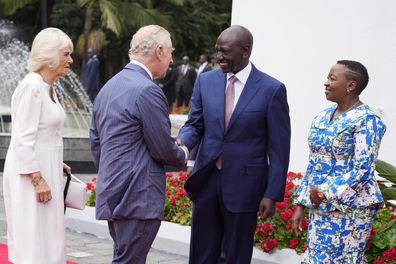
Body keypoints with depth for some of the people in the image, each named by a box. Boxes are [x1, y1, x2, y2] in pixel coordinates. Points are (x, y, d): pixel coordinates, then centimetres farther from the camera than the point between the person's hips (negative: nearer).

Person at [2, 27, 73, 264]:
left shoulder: (47, 87, 12)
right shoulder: (31, 87, -16)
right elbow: (23, 139, -20)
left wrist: (57, 164, 15)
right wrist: (37, 179, -21)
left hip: (45, 173, 10)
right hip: (31, 175, -10)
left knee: (49, 242, 14)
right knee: (34, 245, -5)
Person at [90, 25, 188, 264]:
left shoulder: (108, 87, 13)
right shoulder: (148, 91, -16)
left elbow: (96, 141, 18)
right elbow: (163, 149, -13)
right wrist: (182, 155, 8)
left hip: (111, 194, 9)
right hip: (138, 199, -9)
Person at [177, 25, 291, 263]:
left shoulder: (272, 89, -8)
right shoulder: (206, 81, 3)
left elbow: (279, 148, -7)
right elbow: (194, 125, 8)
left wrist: (272, 194, -9)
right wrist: (181, 143, -16)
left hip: (243, 185, -3)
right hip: (206, 180, 4)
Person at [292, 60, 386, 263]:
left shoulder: (366, 120, -12)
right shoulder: (322, 117, 10)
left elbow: (362, 169, -18)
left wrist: (324, 192, -18)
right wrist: (301, 205, 11)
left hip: (350, 208, -7)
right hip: (320, 207, 7)